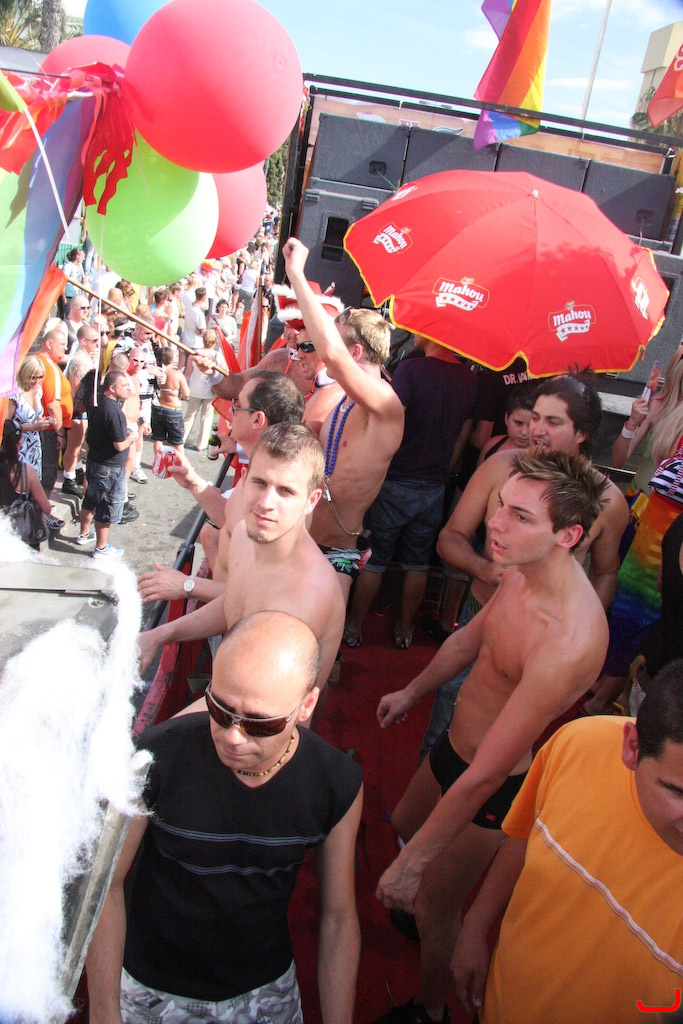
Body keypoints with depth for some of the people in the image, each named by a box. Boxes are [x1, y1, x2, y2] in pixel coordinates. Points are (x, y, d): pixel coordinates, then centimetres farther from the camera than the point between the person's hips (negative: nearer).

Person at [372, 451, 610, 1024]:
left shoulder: (567, 643, -40)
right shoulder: (523, 571, -14)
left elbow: (486, 776, -33)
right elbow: (473, 636, 7)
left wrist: (410, 865, -23)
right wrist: (414, 692, 24)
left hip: (493, 784, -7)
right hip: (455, 743, 8)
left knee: (433, 909, 14)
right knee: (406, 825, 32)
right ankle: (431, 905, 62)